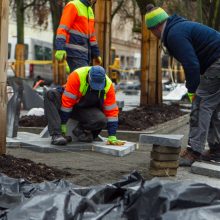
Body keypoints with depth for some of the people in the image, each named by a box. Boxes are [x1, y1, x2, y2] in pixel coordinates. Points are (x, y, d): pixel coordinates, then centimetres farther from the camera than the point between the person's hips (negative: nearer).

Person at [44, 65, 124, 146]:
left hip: (88, 109, 1)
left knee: (102, 120, -33)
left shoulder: (108, 85, -16)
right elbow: (67, 101, -25)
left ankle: (80, 130, -4)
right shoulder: (77, 76, -28)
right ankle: (57, 135, -38)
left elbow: (111, 110, -12)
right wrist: (62, 124, -23)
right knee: (50, 95, -32)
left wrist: (112, 137, -14)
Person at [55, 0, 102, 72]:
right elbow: (62, 28, -15)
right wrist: (60, 49, -26)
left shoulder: (90, 10, 21)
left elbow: (91, 35, 27)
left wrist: (96, 54, 27)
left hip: (84, 54, 9)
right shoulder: (73, 6, -6)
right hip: (74, 52, -8)